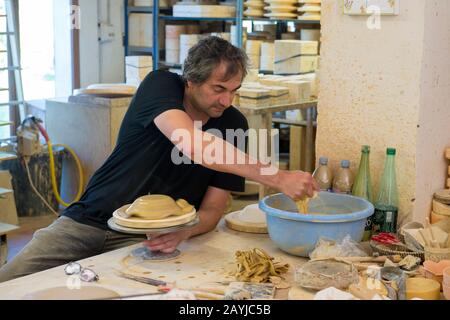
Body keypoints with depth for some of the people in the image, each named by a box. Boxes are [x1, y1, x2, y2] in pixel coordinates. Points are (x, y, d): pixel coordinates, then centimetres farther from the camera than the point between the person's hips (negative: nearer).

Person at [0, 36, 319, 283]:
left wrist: (183, 231, -28)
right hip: (87, 221, -1)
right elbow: (191, 145, -35)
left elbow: (213, 209, -4)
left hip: (146, 238, 1)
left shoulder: (234, 124, -6)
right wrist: (277, 177, -39)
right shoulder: (160, 86, -14)